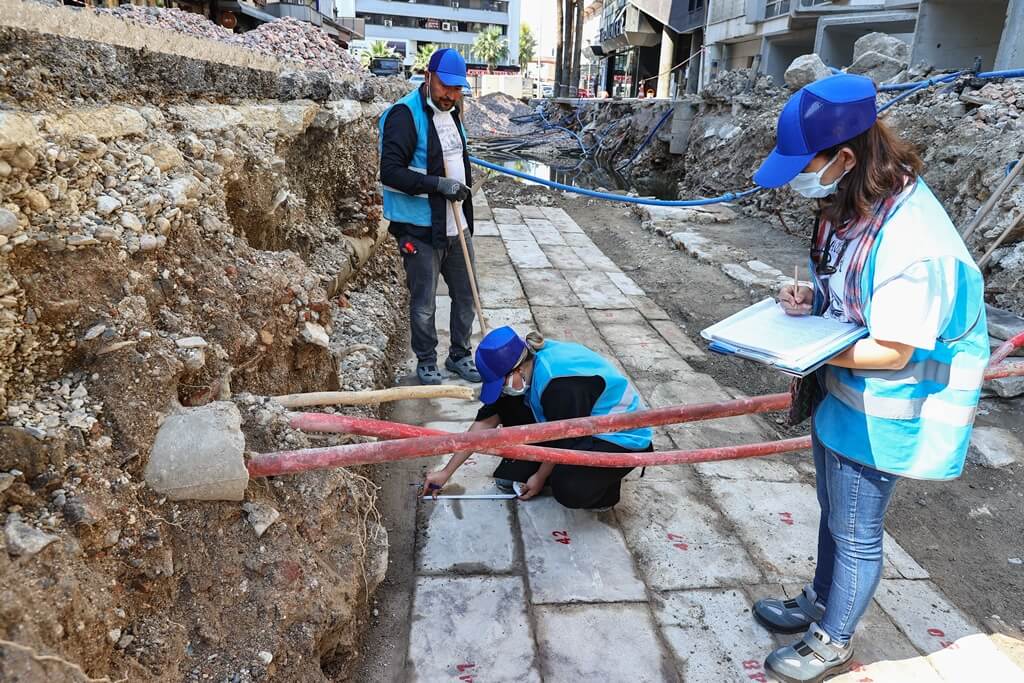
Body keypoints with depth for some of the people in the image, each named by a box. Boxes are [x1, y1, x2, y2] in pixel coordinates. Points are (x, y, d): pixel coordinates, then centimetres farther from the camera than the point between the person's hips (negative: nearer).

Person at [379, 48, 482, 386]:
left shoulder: (451, 112, 13)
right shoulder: (405, 114, -14)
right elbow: (390, 172, -23)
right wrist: (439, 185, -26)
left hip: (456, 227, 8)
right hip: (421, 230, -8)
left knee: (466, 296, 14)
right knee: (424, 304, 5)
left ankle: (459, 355, 32)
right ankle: (426, 363, 23)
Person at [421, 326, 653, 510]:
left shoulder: (561, 384, -36)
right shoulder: (527, 362, -10)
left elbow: (563, 441, -21)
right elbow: (486, 421, -5)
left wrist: (540, 477, -3)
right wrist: (446, 472, -2)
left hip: (622, 437, -8)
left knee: (569, 490, -32)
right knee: (510, 406, -8)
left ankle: (603, 482, 0)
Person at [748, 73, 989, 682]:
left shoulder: (911, 237, -31)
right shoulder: (852, 200, -4)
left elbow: (892, 352, -25)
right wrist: (812, 298, -7)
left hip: (882, 415, -8)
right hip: (842, 393, 8)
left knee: (856, 533, 12)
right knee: (834, 513, 26)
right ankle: (820, 603, 50)